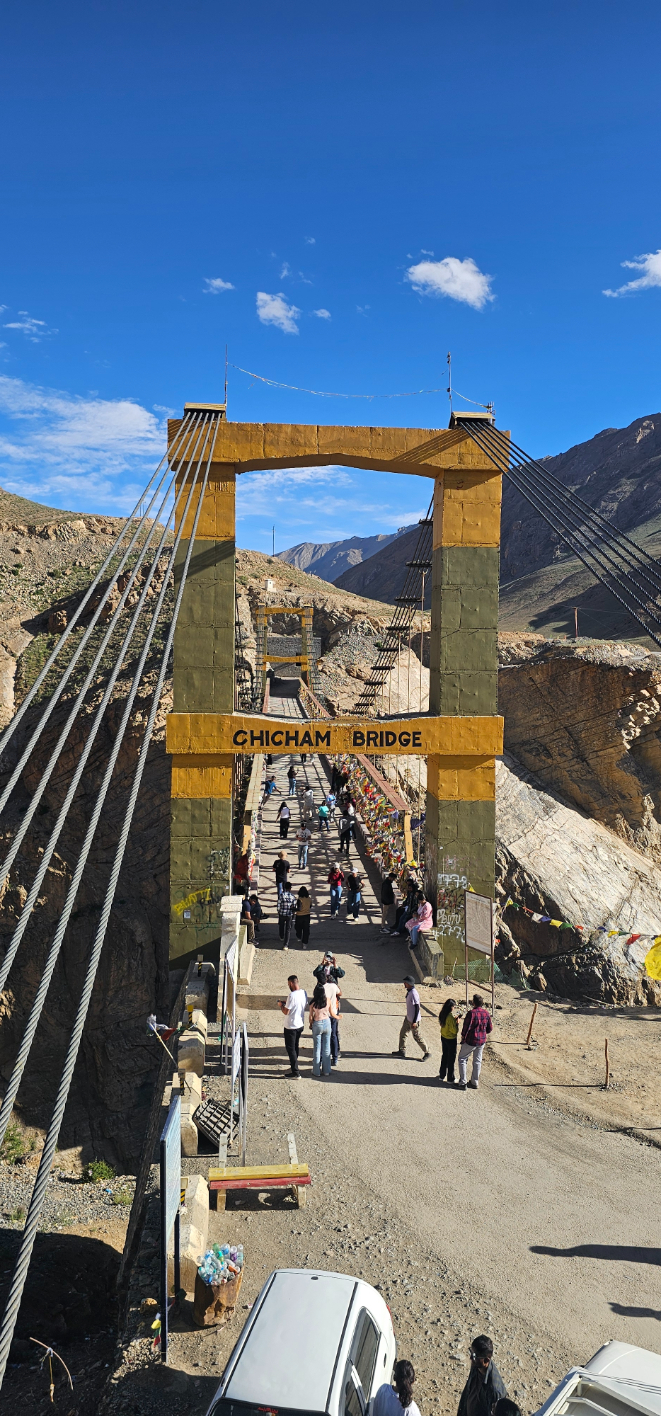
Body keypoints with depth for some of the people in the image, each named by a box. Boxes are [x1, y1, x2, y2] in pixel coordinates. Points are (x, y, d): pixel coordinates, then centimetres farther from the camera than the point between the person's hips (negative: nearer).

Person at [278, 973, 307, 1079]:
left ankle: (295, 1072, 1)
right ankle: (294, 1062, 42)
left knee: (290, 1048, 2)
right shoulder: (304, 993, -1)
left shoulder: (292, 995, -25)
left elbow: (286, 1012, -21)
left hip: (291, 1026, -8)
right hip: (301, 1024, 8)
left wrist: (281, 1005, 0)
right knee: (295, 1046, 25)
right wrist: (287, 1002, 15)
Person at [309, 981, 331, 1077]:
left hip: (317, 1024, -2)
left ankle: (316, 1071, 15)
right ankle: (326, 1071, 18)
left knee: (317, 1048, 9)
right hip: (327, 1023, 2)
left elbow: (311, 1016, -8)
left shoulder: (313, 1003, -15)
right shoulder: (327, 1000, -9)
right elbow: (330, 1013, 2)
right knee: (326, 1047, 12)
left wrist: (311, 1024, 9)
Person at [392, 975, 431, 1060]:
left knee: (417, 1037, 3)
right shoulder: (409, 991, 3)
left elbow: (417, 1008, -25)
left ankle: (427, 1053, 17)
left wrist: (414, 1021, -23)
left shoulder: (414, 994, -27)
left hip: (413, 1020, -9)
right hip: (408, 1018, 9)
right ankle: (402, 1051, 30)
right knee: (403, 1033, 16)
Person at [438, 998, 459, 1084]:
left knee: (444, 1056, 22)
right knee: (451, 1059, 7)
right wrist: (457, 1022, -10)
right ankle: (450, 1079, 17)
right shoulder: (451, 1017, -27)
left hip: (443, 1037, 7)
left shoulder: (442, 1015, -3)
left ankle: (442, 1075, 34)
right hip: (451, 1040, -7)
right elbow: (454, 1031, -24)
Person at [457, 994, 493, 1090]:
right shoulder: (486, 1013, -4)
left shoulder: (471, 1013, -23)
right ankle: (475, 1082, 24)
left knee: (462, 1059, 9)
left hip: (470, 1041, -5)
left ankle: (463, 1082, 7)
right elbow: (490, 1028, 6)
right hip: (482, 1041, 6)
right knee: (477, 1061, 18)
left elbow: (466, 1027, -20)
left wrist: (463, 1036, -3)